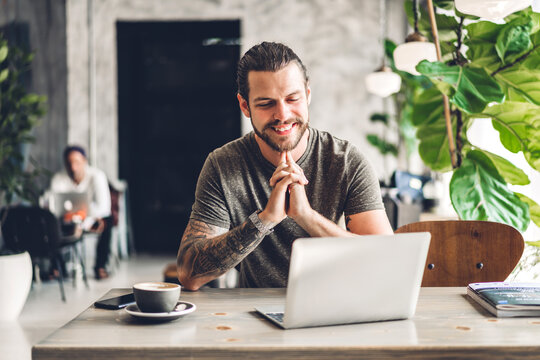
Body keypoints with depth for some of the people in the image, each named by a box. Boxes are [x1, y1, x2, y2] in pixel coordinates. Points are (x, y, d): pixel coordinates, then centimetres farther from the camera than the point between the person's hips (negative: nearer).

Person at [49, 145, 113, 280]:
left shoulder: (97, 176, -18)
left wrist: (82, 225, -37)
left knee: (107, 221, -34)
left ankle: (100, 266, -19)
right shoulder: (58, 179, -13)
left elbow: (103, 206, -24)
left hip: (93, 216, -2)